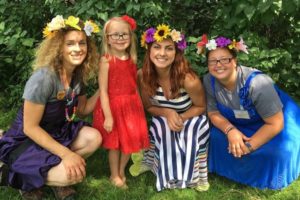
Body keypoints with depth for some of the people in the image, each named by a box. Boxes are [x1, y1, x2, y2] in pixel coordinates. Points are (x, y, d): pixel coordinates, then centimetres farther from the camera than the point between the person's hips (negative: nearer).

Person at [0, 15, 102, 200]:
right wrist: (66, 153, -25)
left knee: (94, 138, -16)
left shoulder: (79, 75, -6)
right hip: (25, 141, -7)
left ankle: (57, 175, 1)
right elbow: (30, 127, -22)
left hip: (55, 133, 7)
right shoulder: (44, 79, -27)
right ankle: (27, 178, 0)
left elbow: (82, 110, 8)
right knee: (75, 174, -25)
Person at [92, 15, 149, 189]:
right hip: (113, 106, -5)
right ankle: (115, 176, 29)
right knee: (115, 143, 8)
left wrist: (139, 107, 13)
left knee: (131, 140, 14)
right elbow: (103, 91, -15)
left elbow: (134, 85, 11)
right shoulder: (106, 60, -13)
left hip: (131, 106, 5)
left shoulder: (132, 59, 4)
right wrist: (108, 116, -18)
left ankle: (121, 171, 37)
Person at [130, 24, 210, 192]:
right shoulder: (144, 75, -21)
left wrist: (181, 118, -29)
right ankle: (151, 161, 11)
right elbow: (148, 106, -7)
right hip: (163, 121, 3)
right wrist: (167, 113, -27)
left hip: (191, 120, -2)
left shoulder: (188, 79, -31)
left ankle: (195, 174, 4)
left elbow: (201, 107, -13)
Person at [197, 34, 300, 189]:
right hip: (239, 125, 5)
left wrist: (248, 146, -31)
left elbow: (275, 124, -28)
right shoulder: (209, 81, -20)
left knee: (276, 152, -27)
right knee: (216, 137, -15)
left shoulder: (256, 83, -35)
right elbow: (213, 113, -10)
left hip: (275, 119, -5)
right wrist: (230, 130, -30)